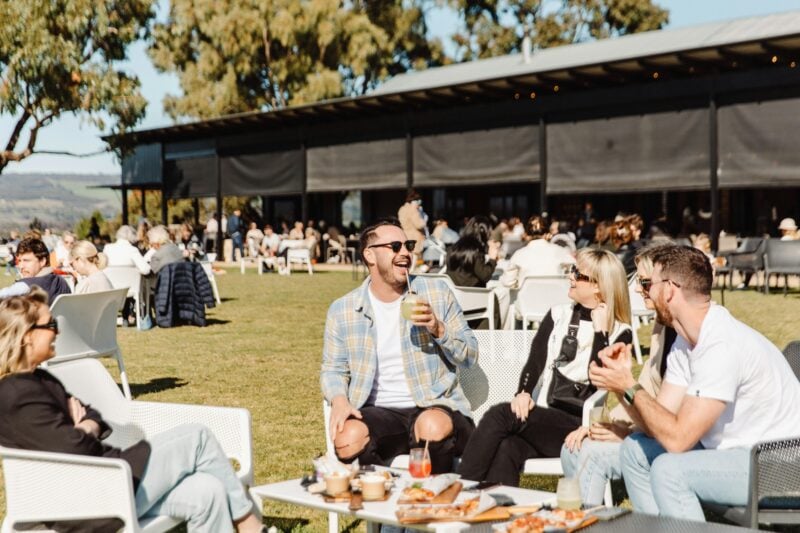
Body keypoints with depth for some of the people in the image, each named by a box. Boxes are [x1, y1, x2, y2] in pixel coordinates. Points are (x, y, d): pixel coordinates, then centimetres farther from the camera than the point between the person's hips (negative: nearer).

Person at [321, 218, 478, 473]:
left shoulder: (436, 292, 6)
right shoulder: (342, 310, 7)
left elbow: (470, 355, 8)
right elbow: (333, 369, 12)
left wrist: (439, 329, -12)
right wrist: (339, 400, -10)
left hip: (435, 406, 0)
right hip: (378, 412, 0)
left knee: (434, 427, -35)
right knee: (347, 440, -32)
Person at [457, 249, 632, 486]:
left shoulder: (620, 333, 4)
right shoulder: (558, 315, 17)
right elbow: (534, 362, 6)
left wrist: (600, 331, -11)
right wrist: (523, 393, -13)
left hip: (577, 425, -4)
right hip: (539, 417, 4)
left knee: (500, 415, -29)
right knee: (506, 448, -32)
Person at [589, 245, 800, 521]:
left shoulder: (722, 346, -26)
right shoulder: (685, 341, 3)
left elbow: (677, 438, -27)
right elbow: (661, 425, 0)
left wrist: (630, 387, -18)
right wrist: (623, 384, -14)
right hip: (736, 451, 9)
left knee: (669, 469, -26)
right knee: (635, 450, 7)